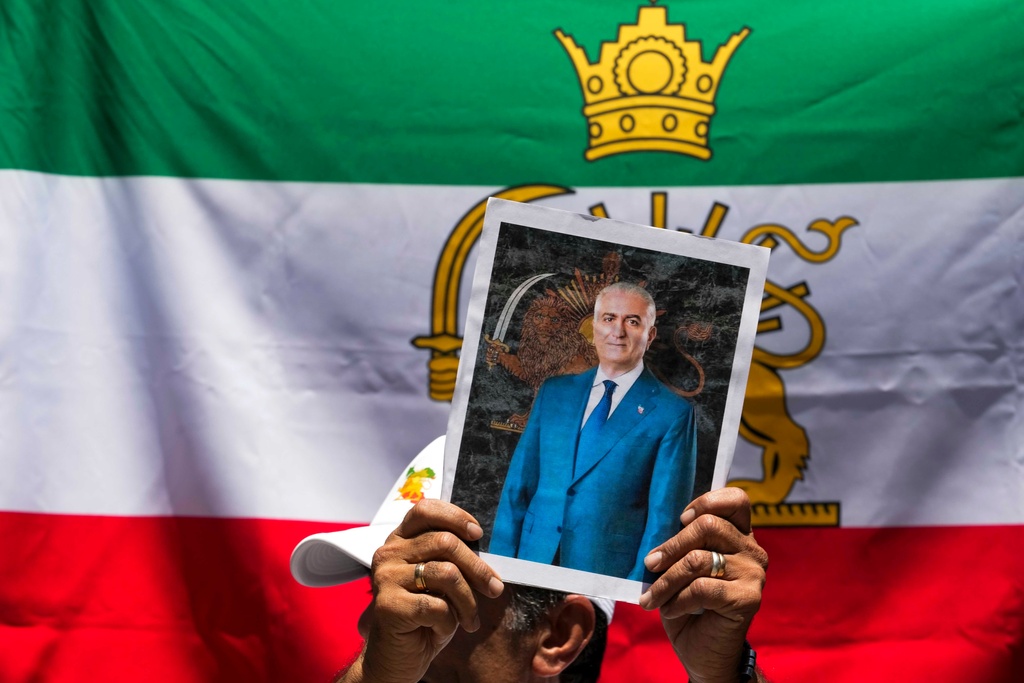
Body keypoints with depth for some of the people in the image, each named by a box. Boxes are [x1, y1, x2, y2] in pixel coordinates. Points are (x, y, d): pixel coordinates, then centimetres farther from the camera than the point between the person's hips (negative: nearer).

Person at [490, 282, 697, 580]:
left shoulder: (672, 413, -5)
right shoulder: (553, 391, 8)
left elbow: (664, 517, -6)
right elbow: (519, 483, 8)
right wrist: (500, 561, 1)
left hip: (607, 572, -3)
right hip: (535, 556, 4)